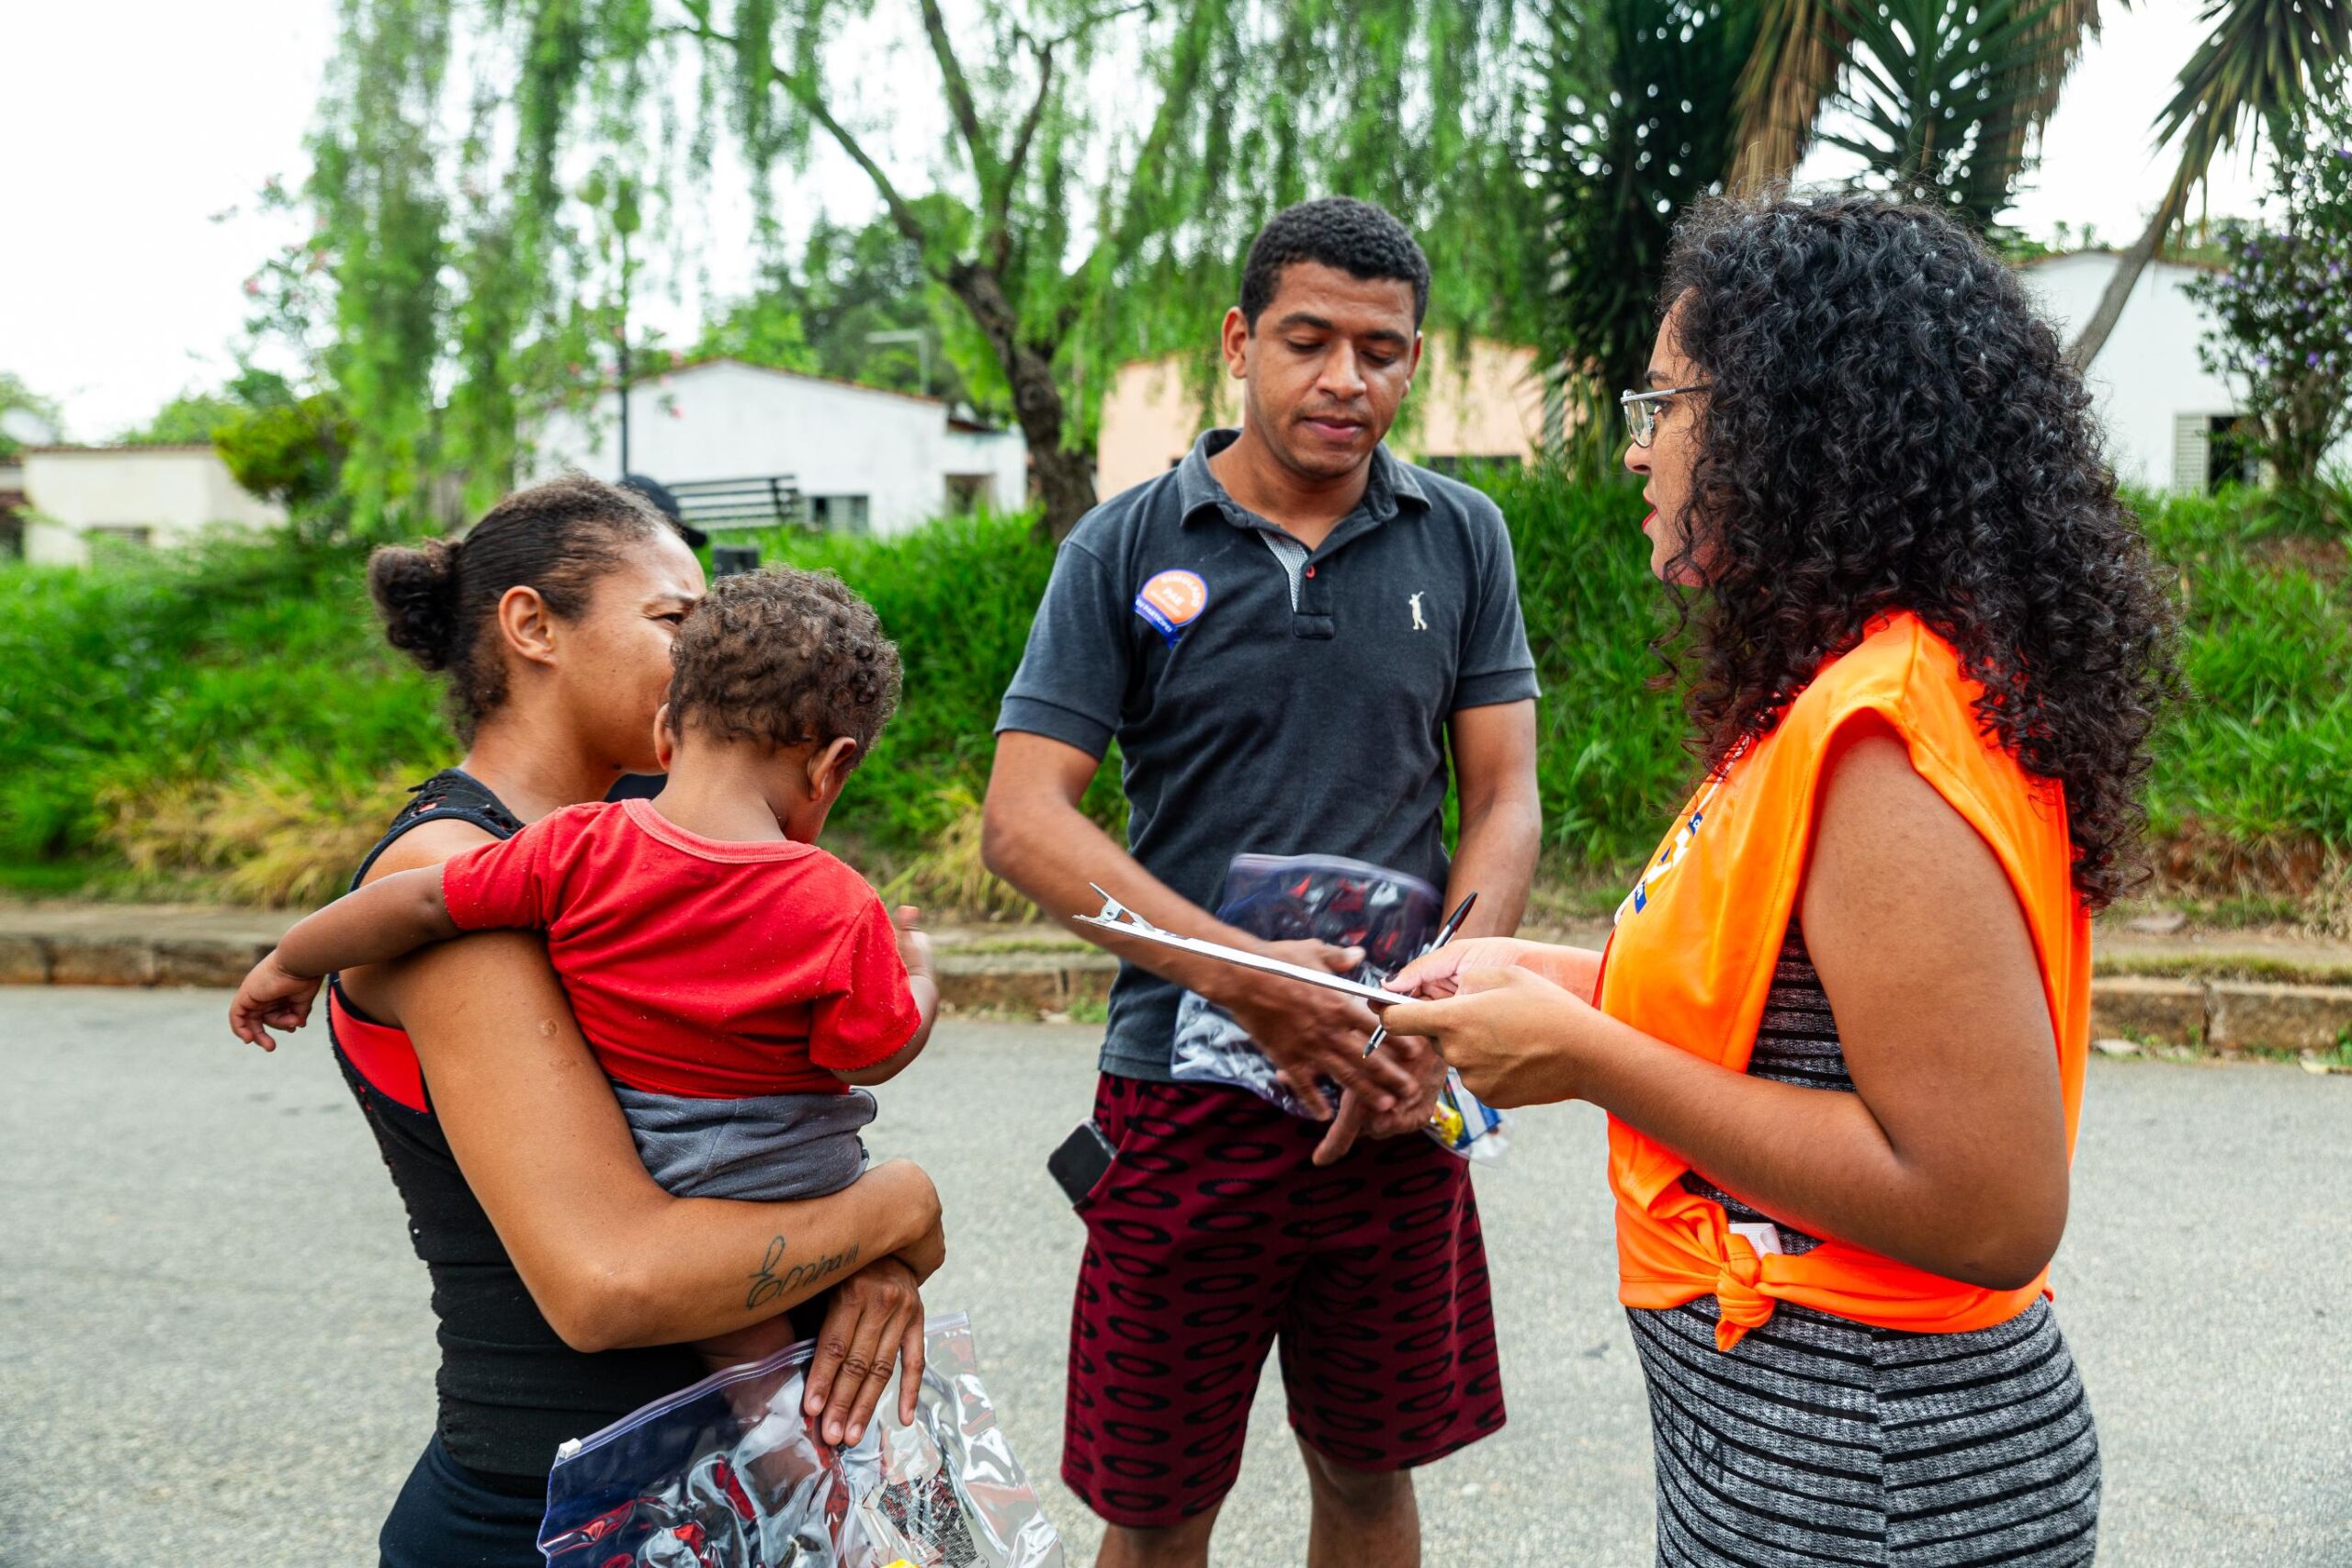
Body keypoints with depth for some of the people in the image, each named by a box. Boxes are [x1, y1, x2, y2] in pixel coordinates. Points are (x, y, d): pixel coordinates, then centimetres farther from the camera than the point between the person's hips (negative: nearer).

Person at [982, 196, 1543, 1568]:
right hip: (1184, 1092, -2)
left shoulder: (1462, 539, 5)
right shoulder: (1125, 550, -2)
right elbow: (1025, 821, -8)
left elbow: (1505, 801, 4)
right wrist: (1245, 974, -19)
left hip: (1396, 1094, 2)